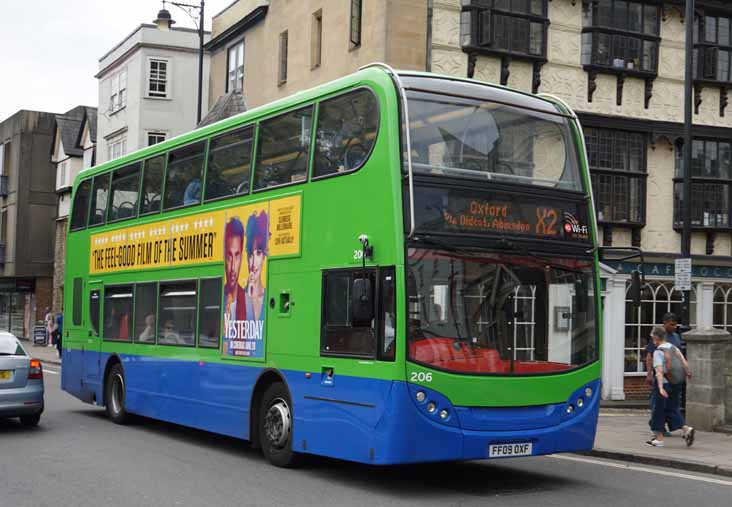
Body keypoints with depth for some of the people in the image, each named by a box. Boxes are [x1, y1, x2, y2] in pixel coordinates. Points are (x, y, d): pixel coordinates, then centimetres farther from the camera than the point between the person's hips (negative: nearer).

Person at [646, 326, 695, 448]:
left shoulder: (658, 352, -13)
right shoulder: (674, 348, 5)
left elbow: (659, 371, -23)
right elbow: (684, 362, -1)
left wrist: (660, 388, -31)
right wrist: (688, 373, 17)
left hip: (663, 383, -6)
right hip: (676, 384, 6)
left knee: (658, 410, 6)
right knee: (673, 409, 15)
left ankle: (659, 438, 12)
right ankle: (687, 429, -4)